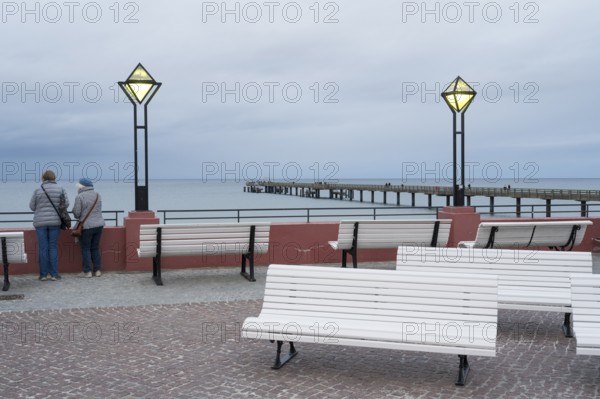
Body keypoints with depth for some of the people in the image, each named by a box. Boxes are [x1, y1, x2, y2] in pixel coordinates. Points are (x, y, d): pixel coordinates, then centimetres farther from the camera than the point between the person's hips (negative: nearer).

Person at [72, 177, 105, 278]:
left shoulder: (80, 197, -12)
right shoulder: (97, 195, 7)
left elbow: (76, 213, -11)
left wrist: (79, 217, 8)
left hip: (86, 226, -5)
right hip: (99, 225, 5)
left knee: (85, 249, 5)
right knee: (95, 248, 14)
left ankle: (87, 271, 6)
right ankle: (97, 270, 14)